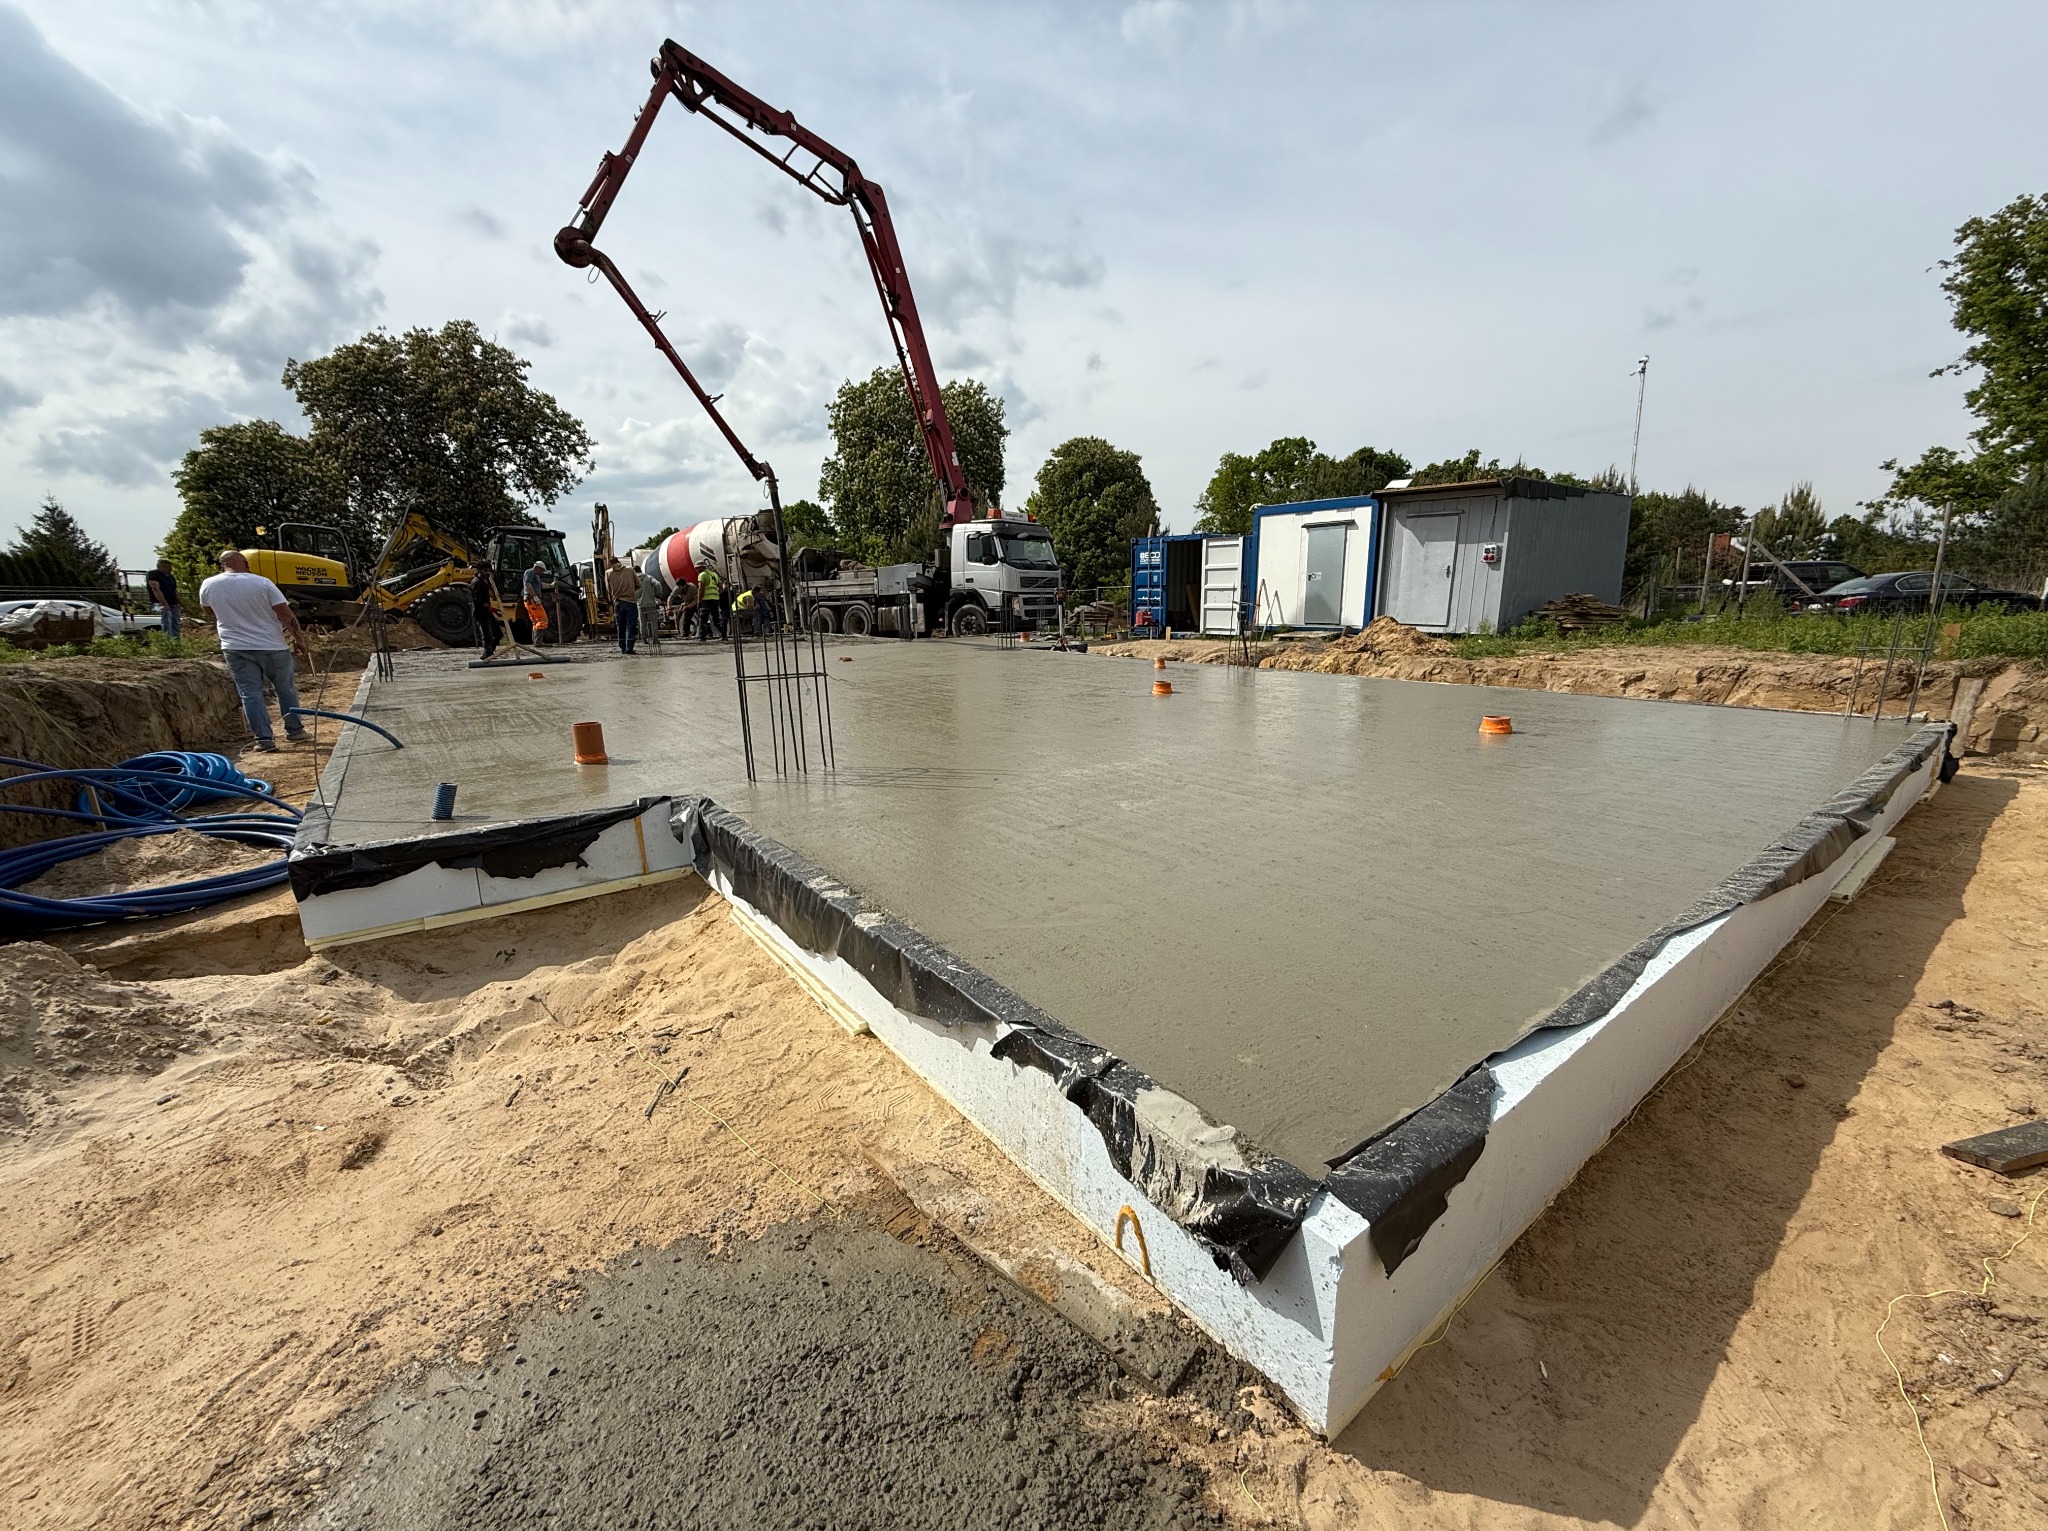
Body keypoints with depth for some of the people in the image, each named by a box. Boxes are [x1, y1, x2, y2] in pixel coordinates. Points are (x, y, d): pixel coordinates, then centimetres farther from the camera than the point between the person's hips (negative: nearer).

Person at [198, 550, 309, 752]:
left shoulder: (208, 585, 0)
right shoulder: (262, 583, -9)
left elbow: (209, 609, 21)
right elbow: (287, 616, -13)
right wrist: (300, 640, -5)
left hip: (236, 649, 1)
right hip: (272, 646, -1)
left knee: (250, 694, 4)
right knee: (286, 690, 14)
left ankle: (263, 738, 1)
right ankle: (294, 730, 19)